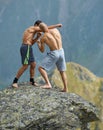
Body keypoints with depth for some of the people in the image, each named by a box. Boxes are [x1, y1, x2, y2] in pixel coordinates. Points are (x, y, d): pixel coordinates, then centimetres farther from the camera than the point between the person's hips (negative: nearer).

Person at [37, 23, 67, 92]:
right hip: (61, 52, 5)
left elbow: (42, 50, 4)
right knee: (62, 71, 21)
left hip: (53, 53, -5)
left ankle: (48, 84, -21)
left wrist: (38, 43, 24)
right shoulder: (55, 30, 0)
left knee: (41, 68, -4)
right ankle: (65, 89, 16)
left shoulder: (42, 38, -7)